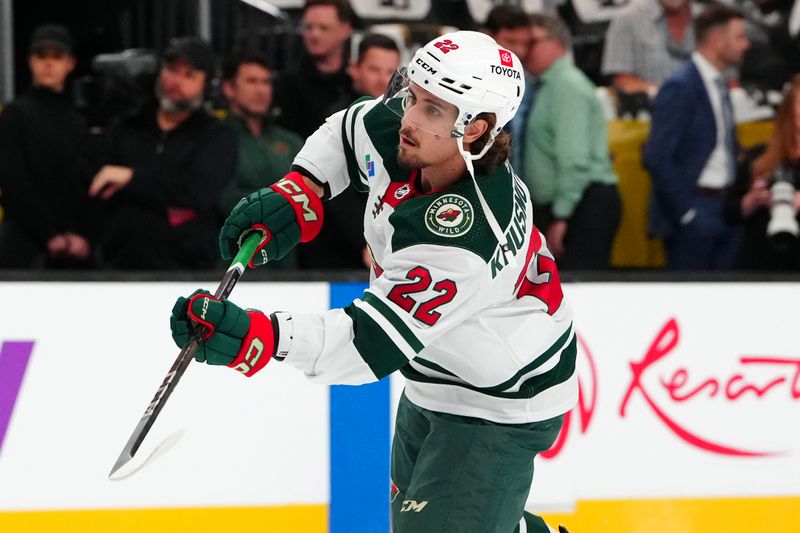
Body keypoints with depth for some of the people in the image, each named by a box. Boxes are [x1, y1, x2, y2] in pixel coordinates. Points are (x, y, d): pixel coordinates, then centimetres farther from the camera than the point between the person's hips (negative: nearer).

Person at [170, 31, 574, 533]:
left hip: (501, 406, -9)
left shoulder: (464, 241, -40)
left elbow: (375, 341, -42)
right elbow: (346, 132, 8)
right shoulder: (395, 132, -17)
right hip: (436, 380, 9)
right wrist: (297, 192, -9)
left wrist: (262, 337, -55)